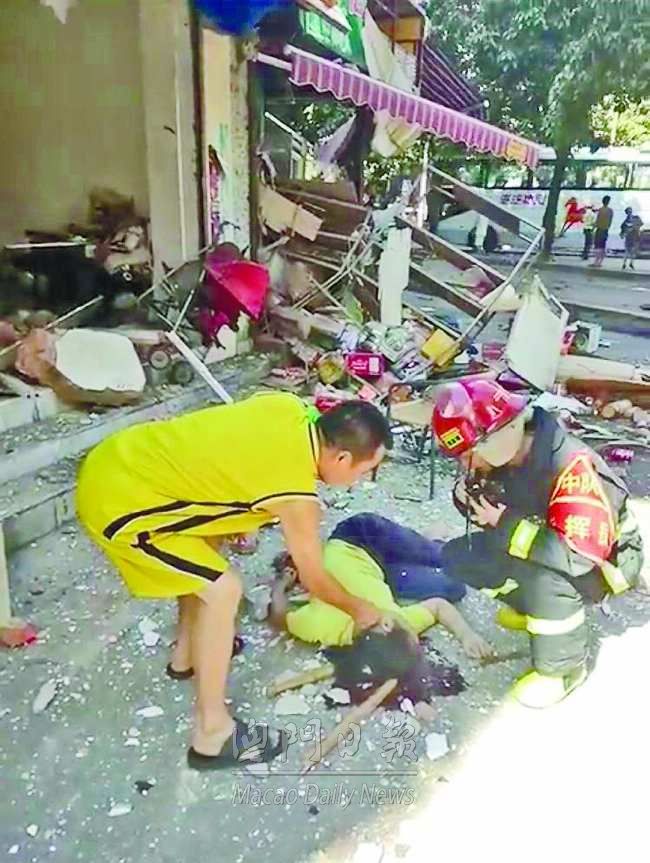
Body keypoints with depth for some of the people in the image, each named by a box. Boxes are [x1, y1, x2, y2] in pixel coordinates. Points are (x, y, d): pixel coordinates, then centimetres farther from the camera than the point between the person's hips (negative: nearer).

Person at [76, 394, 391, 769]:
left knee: (208, 540, 24)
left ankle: (187, 654, 42)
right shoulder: (296, 494, -18)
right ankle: (212, 735, 10)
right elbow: (315, 579, -2)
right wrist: (359, 609, 17)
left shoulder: (290, 406, 0)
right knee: (222, 590, -5)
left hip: (118, 459, 9)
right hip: (118, 501, -9)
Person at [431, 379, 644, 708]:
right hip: (542, 543, 7)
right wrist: (470, 498, -21)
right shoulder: (501, 453, -14)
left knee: (544, 579, -37)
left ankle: (562, 667, -10)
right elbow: (495, 515, 2)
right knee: (458, 556, -5)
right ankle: (530, 605, 14)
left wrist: (507, 526, -36)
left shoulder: (571, 466, -36)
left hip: (605, 558, -6)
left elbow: (579, 554, -37)